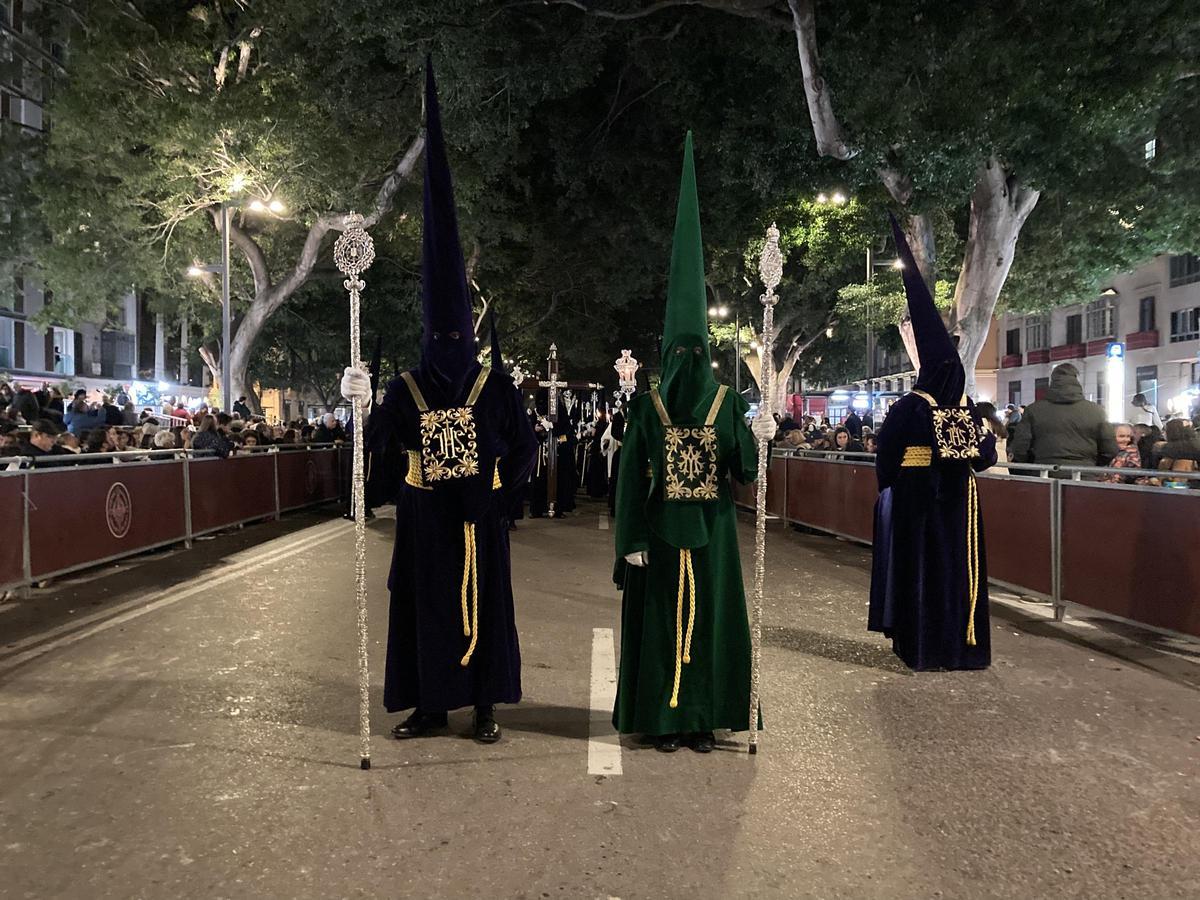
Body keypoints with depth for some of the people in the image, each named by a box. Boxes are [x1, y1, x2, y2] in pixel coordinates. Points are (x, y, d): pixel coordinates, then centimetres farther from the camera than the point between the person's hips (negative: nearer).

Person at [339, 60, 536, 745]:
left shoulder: (496, 386, -3)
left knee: (482, 603, 5)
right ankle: (431, 705, 18)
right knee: (424, 603, 7)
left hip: (478, 515, -2)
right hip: (426, 514, 2)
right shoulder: (407, 388, 0)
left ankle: (486, 706, 14)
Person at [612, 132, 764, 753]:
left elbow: (631, 476, -9)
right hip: (712, 527, 0)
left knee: (661, 622, 9)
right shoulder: (728, 402, -5)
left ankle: (665, 721, 16)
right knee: (710, 619, 9)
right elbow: (745, 472, -8)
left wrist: (631, 541, -7)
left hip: (661, 526, 0)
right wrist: (758, 437, 4)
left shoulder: (646, 405, -6)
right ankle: (703, 723, 15)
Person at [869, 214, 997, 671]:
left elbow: (886, 456, -9)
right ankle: (960, 645, 19)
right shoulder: (969, 410, 0)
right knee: (957, 563, 10)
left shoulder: (909, 407, -13)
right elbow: (986, 456, 6)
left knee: (918, 565, 3)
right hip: (958, 498, 4)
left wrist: (888, 491, 6)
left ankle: (919, 644, 10)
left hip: (916, 498, -4)